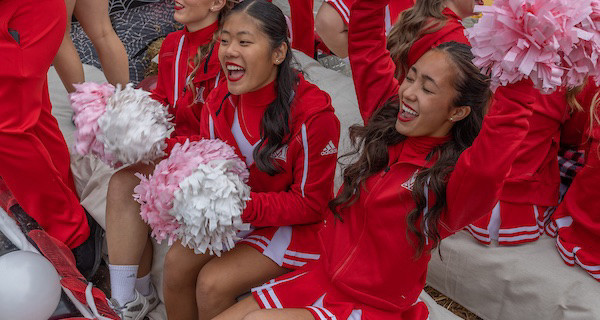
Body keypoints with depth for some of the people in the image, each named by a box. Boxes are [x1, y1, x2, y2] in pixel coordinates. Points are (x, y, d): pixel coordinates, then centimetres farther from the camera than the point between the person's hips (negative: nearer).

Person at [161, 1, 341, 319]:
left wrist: (241, 205, -30)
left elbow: (310, 204, -19)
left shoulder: (313, 113, -25)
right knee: (177, 261, -11)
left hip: (296, 225, -6)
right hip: (234, 216, 6)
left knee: (213, 282, -19)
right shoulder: (220, 99, -6)